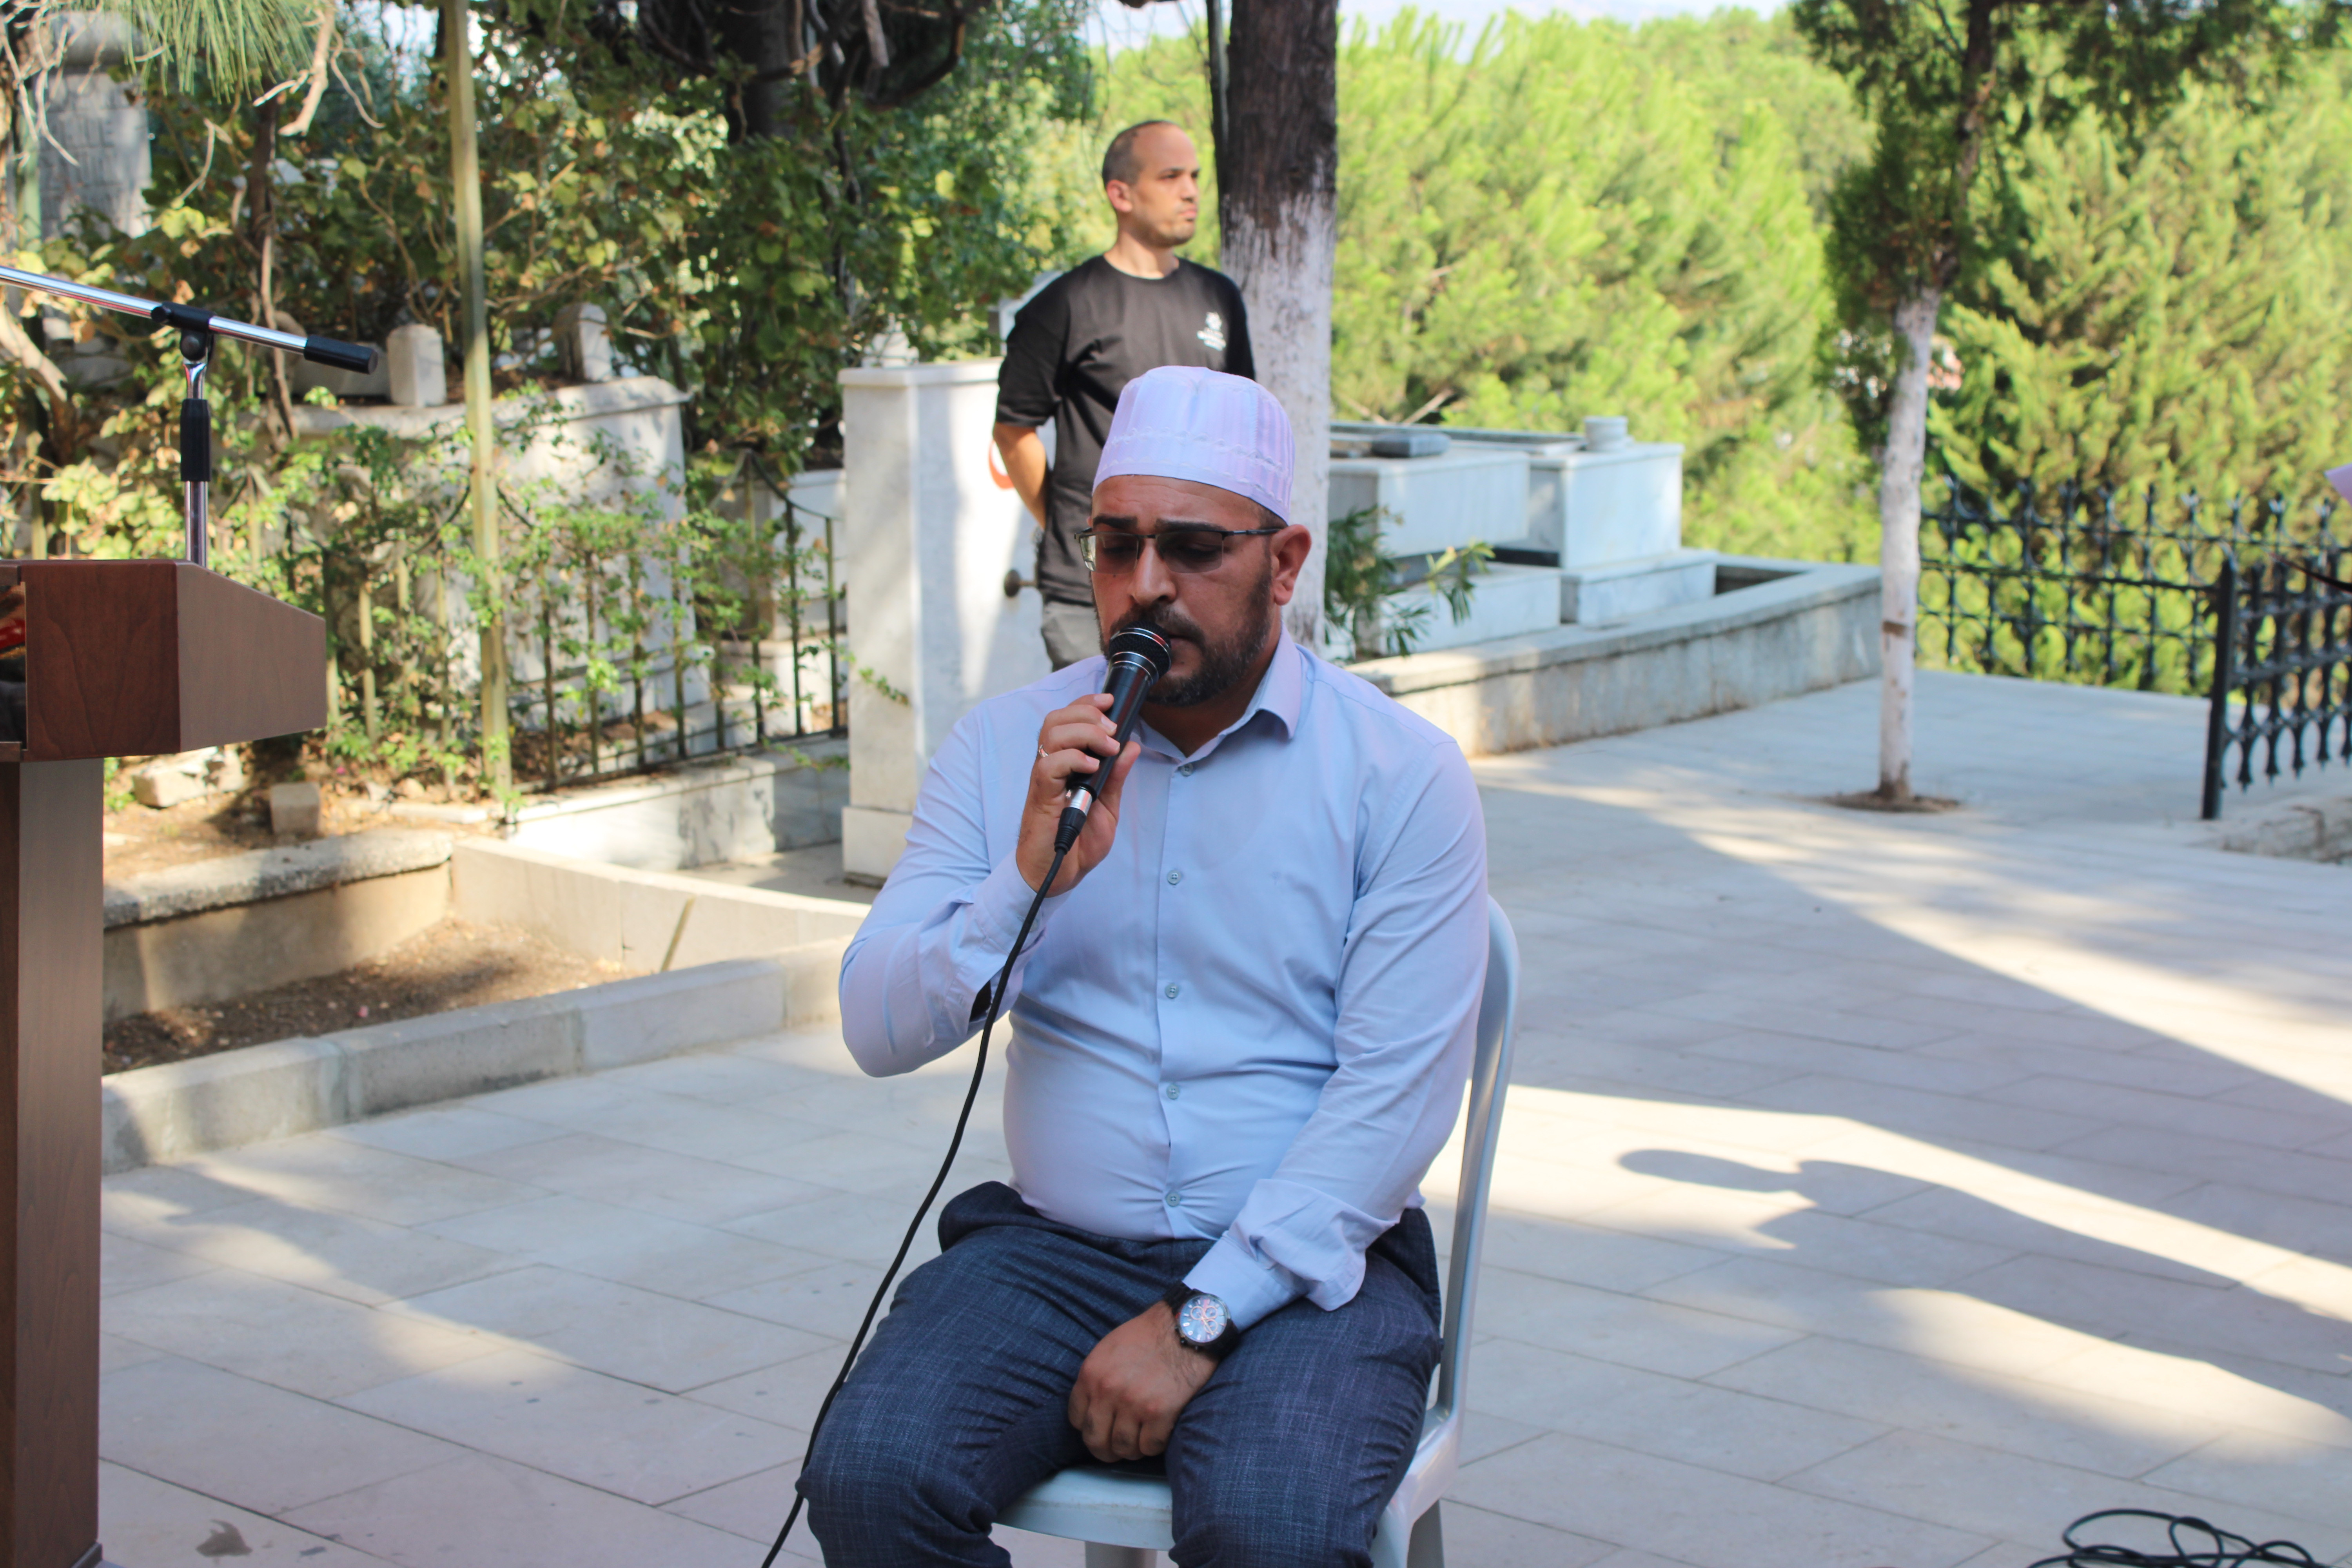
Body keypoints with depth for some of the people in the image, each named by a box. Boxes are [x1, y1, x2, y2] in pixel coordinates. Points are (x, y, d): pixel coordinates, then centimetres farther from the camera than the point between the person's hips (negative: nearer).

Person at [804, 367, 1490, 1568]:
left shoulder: (1401, 775, -4)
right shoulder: (1003, 747, 6)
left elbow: (1394, 1099, -11)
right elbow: (876, 1030, 0)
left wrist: (1197, 1322, -17)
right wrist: (1032, 874, -18)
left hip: (1303, 1264, -3)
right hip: (1051, 1245, 3)